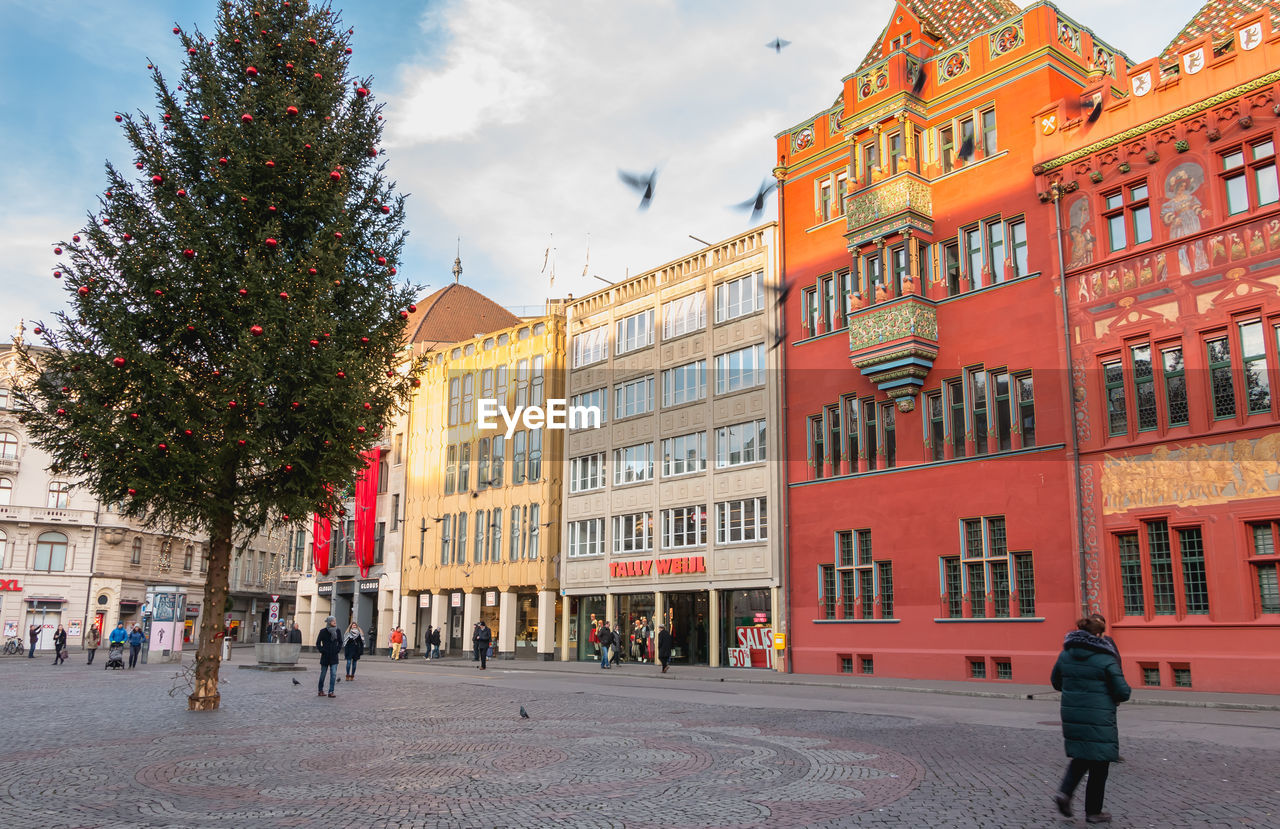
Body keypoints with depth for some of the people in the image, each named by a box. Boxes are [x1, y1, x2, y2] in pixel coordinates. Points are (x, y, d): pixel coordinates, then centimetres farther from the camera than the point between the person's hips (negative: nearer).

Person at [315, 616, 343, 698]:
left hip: (334, 656, 2)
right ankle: (320, 690, 24)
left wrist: (338, 650, 2)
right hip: (325, 656, -2)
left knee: (333, 674, -6)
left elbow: (340, 642, 14)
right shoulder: (323, 631, -6)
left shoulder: (338, 631, 3)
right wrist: (322, 650, -8)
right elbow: (318, 643, 1)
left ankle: (331, 692, -2)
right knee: (323, 674, 8)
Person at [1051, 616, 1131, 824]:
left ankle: (1064, 791, 3)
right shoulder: (1105, 659, -11)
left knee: (1081, 757, 22)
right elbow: (1123, 692, -11)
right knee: (1099, 763, 8)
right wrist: (1118, 696, 11)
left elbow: (1056, 682, 15)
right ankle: (1093, 811, 16)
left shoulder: (1065, 655, 4)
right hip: (1099, 720, -5)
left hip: (1071, 716, 5)